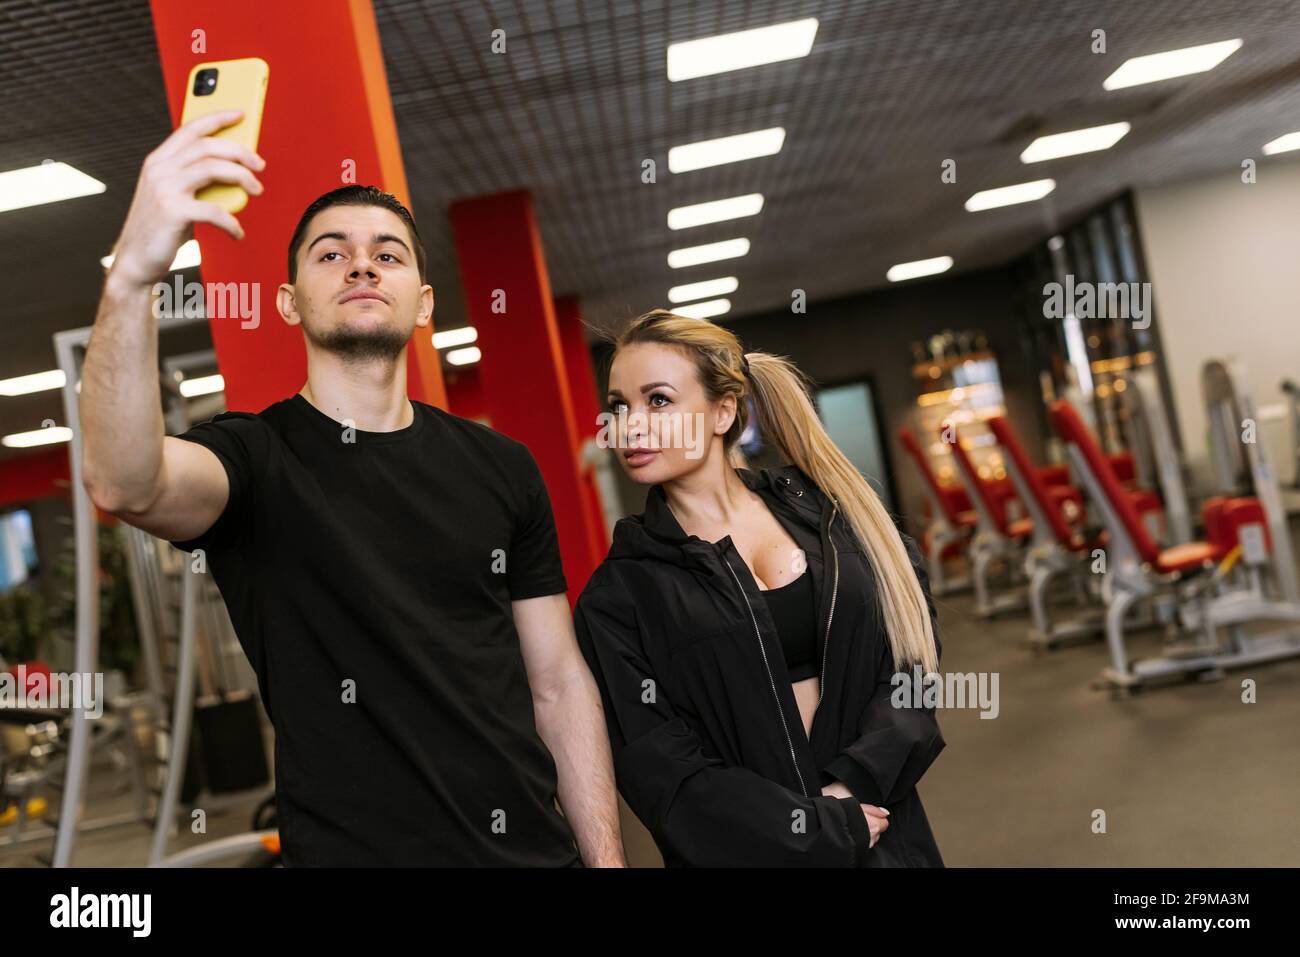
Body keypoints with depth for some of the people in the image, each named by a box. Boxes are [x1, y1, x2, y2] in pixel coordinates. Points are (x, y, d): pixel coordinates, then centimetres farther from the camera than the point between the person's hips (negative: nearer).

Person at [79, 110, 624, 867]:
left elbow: (559, 683, 3)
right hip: (350, 848, -3)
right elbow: (126, 485, -30)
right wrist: (133, 276, -45)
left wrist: (606, 858, -3)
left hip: (536, 848, 3)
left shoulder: (501, 468, 3)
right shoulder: (255, 456, -6)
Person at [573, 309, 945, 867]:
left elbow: (914, 651, -3)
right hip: (751, 848, -2)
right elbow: (665, 776, -11)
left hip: (887, 834, 2)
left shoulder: (823, 511, -1)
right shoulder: (617, 599, -7)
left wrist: (853, 783, -16)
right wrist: (831, 829, -16)